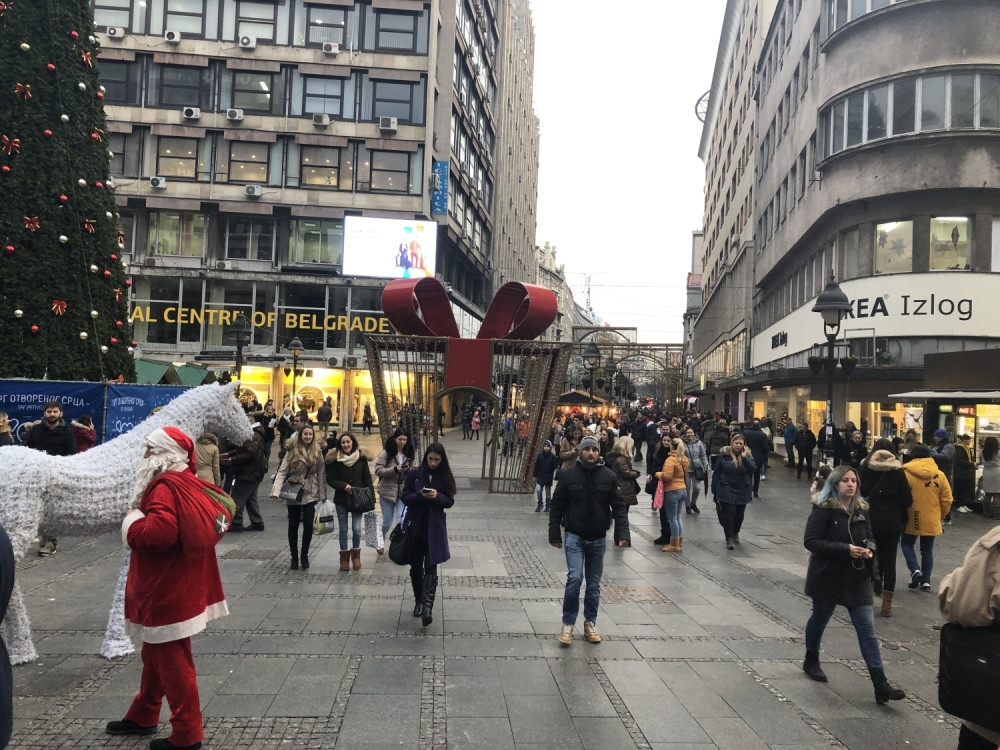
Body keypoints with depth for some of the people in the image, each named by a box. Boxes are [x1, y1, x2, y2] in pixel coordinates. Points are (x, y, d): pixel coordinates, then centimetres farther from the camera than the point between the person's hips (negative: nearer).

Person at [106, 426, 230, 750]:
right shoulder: (190, 482, 7)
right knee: (155, 654, 24)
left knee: (172, 662, 2)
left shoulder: (164, 487, -22)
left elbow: (158, 533, -37)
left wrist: (132, 521, -16)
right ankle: (143, 716, 41)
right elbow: (221, 516, 14)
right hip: (170, 586, 10)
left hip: (166, 591, -10)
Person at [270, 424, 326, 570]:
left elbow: (321, 475, 1)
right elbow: (282, 472, -9)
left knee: (308, 525, -6)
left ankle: (304, 555, 14)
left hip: (310, 494, 0)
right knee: (293, 525, 9)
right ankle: (294, 556, 24)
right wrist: (276, 491, -20)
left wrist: (322, 495, -3)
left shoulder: (317, 452, 1)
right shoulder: (292, 451, -3)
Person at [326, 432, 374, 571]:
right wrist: (344, 486, -17)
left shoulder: (361, 458, -2)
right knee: (343, 530, 8)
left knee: (356, 529, 0)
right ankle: (344, 557, 21)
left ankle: (356, 555, 20)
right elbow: (330, 479, -3)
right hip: (341, 499, 0)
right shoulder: (334, 459, -5)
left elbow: (367, 479, 1)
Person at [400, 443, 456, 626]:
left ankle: (427, 606, -13)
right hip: (415, 526, 1)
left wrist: (437, 496, -20)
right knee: (416, 566, 11)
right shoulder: (414, 473, -3)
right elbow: (405, 498, -3)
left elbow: (450, 501, 1)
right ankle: (419, 601, 28)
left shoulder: (445, 477, -1)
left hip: (435, 527, -1)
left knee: (431, 567, -9)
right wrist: (420, 495, -22)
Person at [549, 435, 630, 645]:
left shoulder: (609, 476, -4)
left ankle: (590, 623, 26)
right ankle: (568, 623, 4)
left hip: (598, 538, 2)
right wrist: (554, 534, -4)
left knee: (594, 584, 11)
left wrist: (623, 533, -13)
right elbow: (557, 506, -1)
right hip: (574, 536, -2)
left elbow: (619, 507, -2)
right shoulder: (568, 475, -6)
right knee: (575, 578, -13)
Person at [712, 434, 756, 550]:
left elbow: (753, 469, -15)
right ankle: (729, 539, 1)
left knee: (739, 514, 15)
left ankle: (735, 533, 39)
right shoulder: (724, 454, -6)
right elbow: (716, 472, -2)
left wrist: (744, 457, -24)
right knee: (728, 514, -6)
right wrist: (714, 490, -2)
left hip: (742, 491, 3)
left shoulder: (747, 455, 0)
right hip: (727, 491, -3)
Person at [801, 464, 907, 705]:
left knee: (867, 629, 0)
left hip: (857, 577, 4)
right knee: (820, 619, 16)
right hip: (827, 577, -4)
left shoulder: (861, 509, 2)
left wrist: (869, 550, -9)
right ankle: (811, 661, 41)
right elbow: (811, 541, -21)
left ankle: (880, 685, 1)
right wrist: (846, 549, -26)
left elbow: (868, 537, 15)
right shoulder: (823, 509, -16)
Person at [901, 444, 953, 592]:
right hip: (931, 521, 2)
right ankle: (926, 581, 12)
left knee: (907, 544, 16)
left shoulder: (906, 473, -10)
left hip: (911, 519, -2)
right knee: (927, 550, 14)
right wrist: (941, 515, 17)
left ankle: (915, 570, -4)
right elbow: (947, 499, 1)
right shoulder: (939, 475, -1)